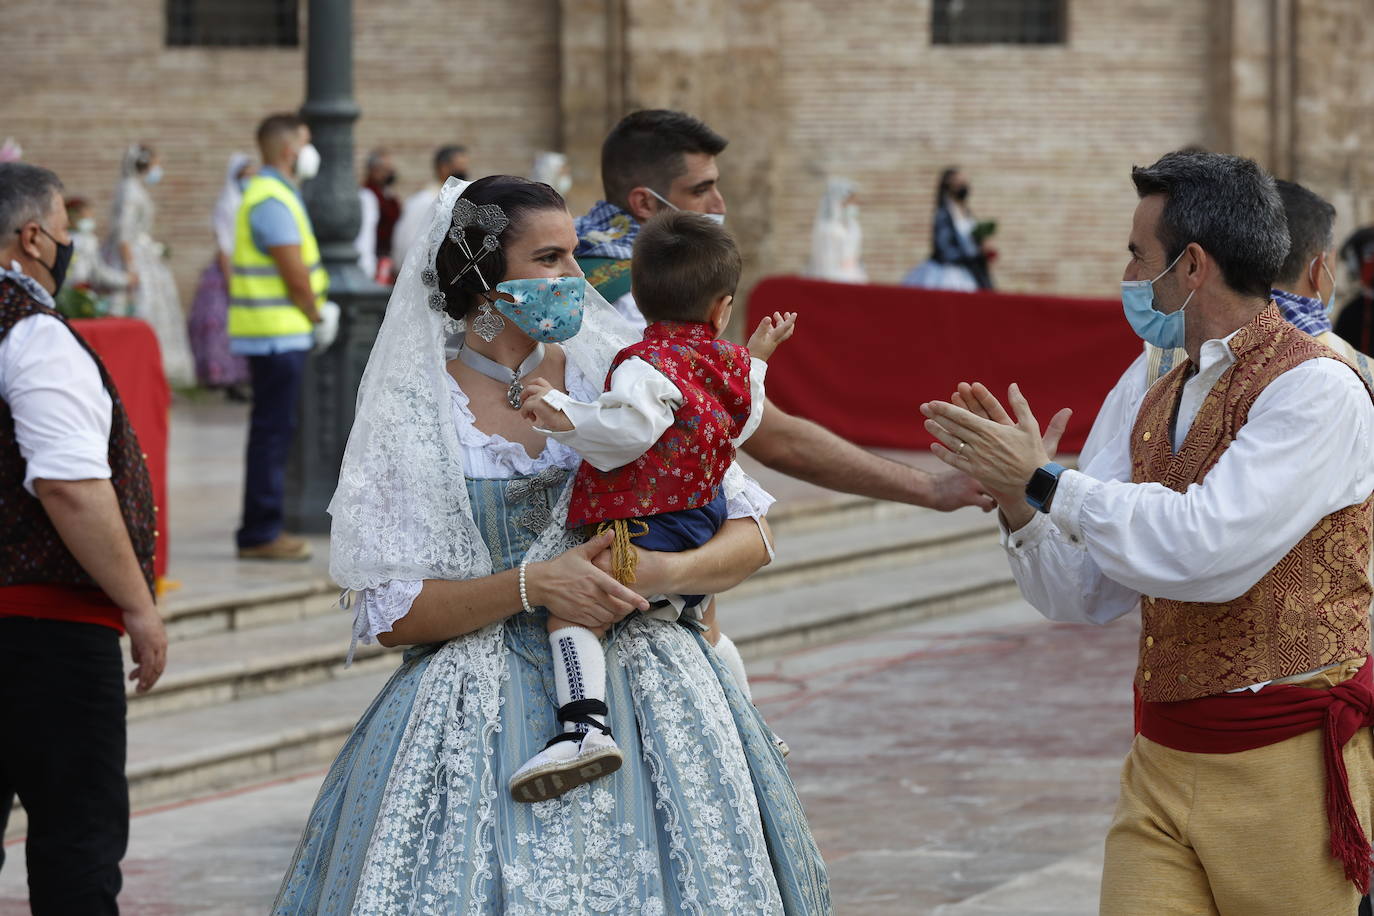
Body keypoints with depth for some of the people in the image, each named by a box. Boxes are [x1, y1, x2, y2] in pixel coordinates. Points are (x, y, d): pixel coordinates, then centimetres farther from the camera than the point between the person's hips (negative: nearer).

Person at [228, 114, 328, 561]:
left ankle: (263, 528, 18)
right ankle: (260, 534, -7)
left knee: (273, 430, 13)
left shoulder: (276, 194, 18)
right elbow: (294, 272, -19)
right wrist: (317, 315, -6)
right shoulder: (271, 200, -15)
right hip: (278, 332, -11)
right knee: (273, 429, -8)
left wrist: (314, 313, 10)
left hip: (274, 333, 11)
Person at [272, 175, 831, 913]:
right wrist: (533, 586, -17)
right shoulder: (413, 410, -1)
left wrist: (664, 572, -15)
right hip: (479, 707, -2)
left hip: (640, 692, 2)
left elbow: (749, 538, 5)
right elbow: (388, 615, -6)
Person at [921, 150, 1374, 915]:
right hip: (1163, 762, 7)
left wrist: (1046, 482, -16)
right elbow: (1082, 594, 15)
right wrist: (1016, 502, -3)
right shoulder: (1162, 404, 15)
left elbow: (1207, 550, -24)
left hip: (1286, 766, -7)